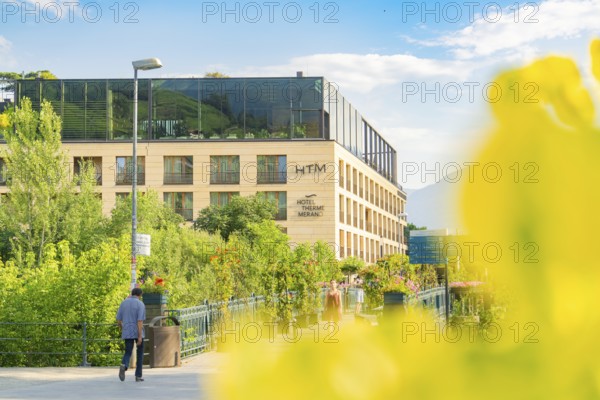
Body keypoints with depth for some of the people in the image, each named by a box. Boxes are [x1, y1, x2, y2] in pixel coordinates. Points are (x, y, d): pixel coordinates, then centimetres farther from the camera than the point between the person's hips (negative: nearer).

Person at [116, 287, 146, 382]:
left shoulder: (123, 303, 6)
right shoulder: (140, 304, -9)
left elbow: (118, 319, 7)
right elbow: (140, 321, -18)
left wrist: (122, 330, 24)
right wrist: (140, 336, -20)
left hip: (127, 333, 3)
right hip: (137, 332, -3)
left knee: (128, 353, 7)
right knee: (140, 353, 13)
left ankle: (123, 366, -26)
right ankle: (138, 376, 12)